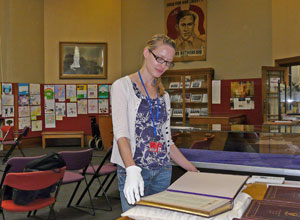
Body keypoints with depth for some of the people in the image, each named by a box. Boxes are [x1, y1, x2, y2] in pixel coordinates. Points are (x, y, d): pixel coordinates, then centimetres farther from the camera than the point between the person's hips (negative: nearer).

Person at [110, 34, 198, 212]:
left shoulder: (163, 95, 14)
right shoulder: (123, 86, -4)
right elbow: (121, 132, -16)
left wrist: (195, 171, 12)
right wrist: (132, 169, -32)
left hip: (163, 171, 5)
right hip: (134, 169, -5)